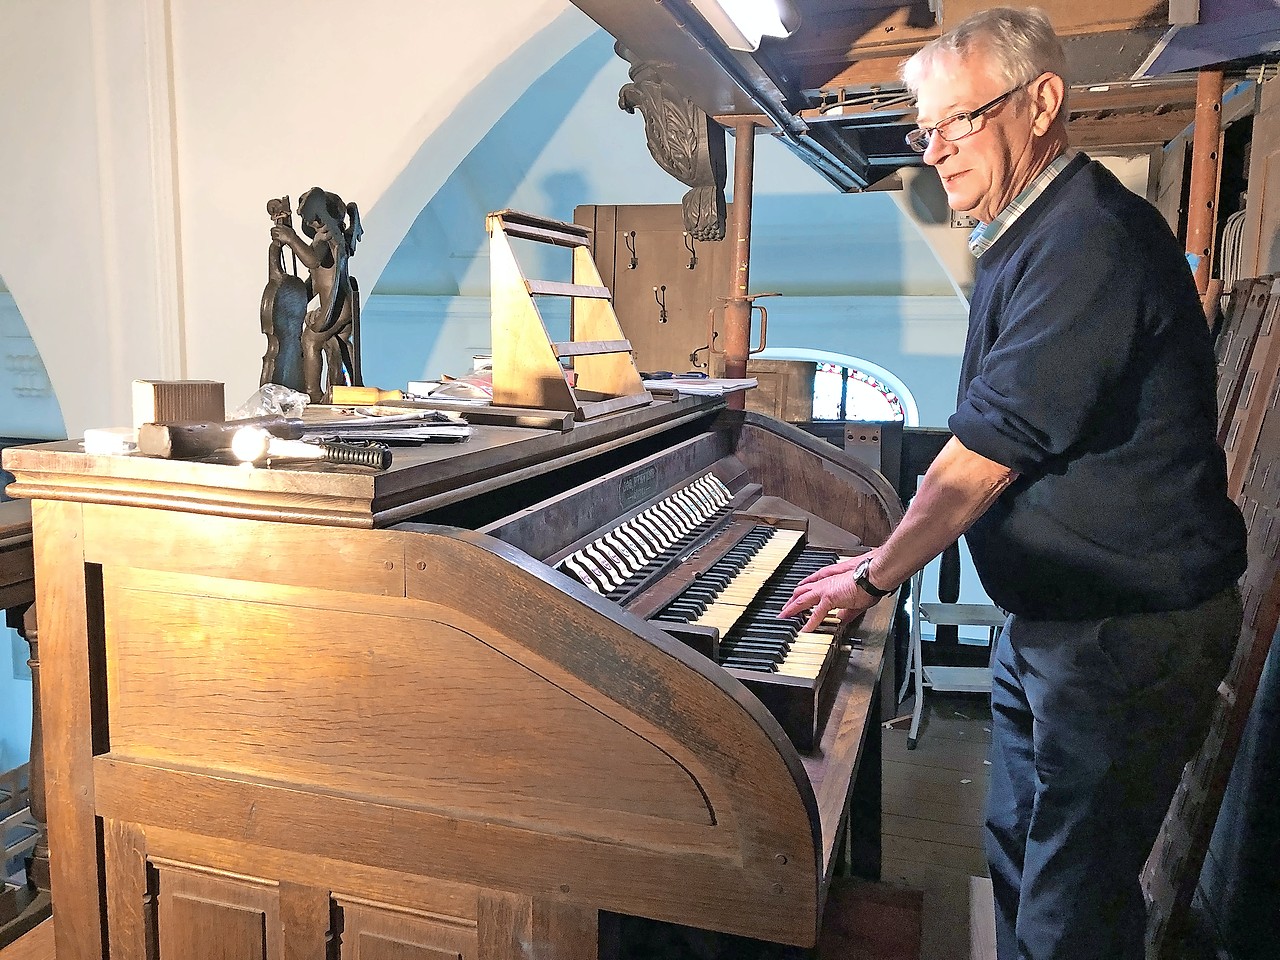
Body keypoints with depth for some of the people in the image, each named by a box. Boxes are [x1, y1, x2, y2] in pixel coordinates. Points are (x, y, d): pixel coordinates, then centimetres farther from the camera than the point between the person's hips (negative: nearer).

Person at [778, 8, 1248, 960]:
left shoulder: (1091, 242, -22)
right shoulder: (1024, 239, 12)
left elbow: (984, 455, -22)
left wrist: (875, 578, -10)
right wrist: (894, 554, 13)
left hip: (1126, 629, -10)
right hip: (1050, 613, 10)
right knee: (1018, 855, 21)